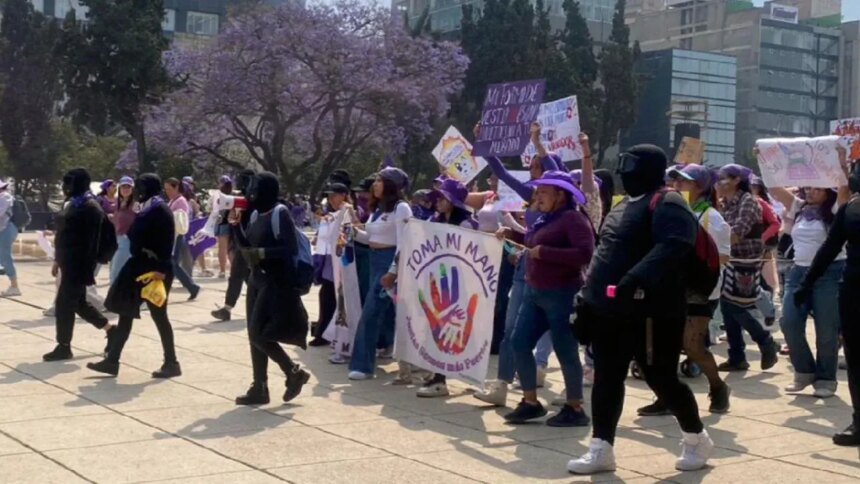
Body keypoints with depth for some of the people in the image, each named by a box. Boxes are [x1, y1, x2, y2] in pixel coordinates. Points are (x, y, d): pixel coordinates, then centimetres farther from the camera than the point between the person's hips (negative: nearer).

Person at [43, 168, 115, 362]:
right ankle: (110, 329, 28)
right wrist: (58, 260, 20)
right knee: (78, 302, 16)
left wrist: (87, 267, -21)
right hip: (69, 262, 10)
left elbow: (94, 240, -19)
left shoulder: (90, 207, -16)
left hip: (78, 264, -10)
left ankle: (63, 347, 8)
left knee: (64, 304, -3)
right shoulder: (74, 204, 13)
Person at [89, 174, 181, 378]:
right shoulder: (148, 209, 13)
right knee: (126, 312, 9)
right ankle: (112, 360, 14)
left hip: (154, 269, -9)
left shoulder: (160, 210, -14)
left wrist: (161, 269, -26)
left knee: (158, 315, -1)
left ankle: (172, 363, 10)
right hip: (141, 266, 9)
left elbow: (166, 242, -21)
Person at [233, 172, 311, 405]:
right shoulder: (256, 214, 10)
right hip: (257, 280, 9)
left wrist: (262, 252, -25)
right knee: (254, 335, 9)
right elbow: (246, 246, 15)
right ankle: (259, 388, 16)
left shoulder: (280, 213, -13)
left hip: (276, 283, -9)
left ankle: (295, 373, 5)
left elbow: (292, 248, -19)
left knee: (258, 334, -12)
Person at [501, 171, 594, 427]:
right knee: (519, 343, 7)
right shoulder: (546, 219, 14)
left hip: (562, 294, -9)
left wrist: (544, 252, -22)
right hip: (534, 292, 9)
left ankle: (575, 409, 9)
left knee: (565, 351, -3)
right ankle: (531, 402, 17)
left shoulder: (573, 218, -13)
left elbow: (585, 254, -25)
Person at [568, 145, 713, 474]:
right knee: (606, 380, 7)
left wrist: (638, 279, -40)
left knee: (662, 379, 3)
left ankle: (697, 438, 25)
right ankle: (601, 449, 13)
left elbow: (672, 246, -30)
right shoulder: (624, 206, 18)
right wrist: (587, 299, 20)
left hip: (650, 313, -9)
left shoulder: (666, 204, -12)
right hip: (609, 311, 9)